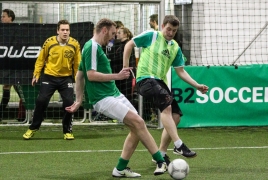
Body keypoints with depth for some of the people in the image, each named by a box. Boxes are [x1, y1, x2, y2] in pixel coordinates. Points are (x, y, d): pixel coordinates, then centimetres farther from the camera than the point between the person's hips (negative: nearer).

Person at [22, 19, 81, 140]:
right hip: (49, 77, -1)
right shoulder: (49, 42, -9)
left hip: (66, 78, 1)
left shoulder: (75, 44, -6)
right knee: (41, 101, -5)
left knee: (69, 103, -9)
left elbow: (77, 63, 2)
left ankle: (67, 131, 9)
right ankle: (33, 128, 13)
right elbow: (40, 60, 3)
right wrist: (36, 75, 1)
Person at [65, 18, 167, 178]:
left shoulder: (96, 47, 19)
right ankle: (161, 162, -17)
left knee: (137, 127, 4)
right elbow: (91, 75, -21)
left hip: (115, 95, 10)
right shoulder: (92, 47, -12)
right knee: (138, 122, -18)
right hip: (104, 98, -10)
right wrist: (117, 76, -20)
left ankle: (121, 169, 9)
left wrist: (79, 101, 22)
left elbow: (79, 75, 23)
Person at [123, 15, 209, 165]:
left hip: (161, 82, 7)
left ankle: (161, 154, 11)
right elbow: (129, 45, 5)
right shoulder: (151, 36, 0)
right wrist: (125, 66, -3)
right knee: (167, 106, -29)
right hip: (145, 78, -7)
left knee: (176, 116, 1)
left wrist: (196, 85, 7)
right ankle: (179, 145, -36)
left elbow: (180, 71, 17)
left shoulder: (175, 48, 16)